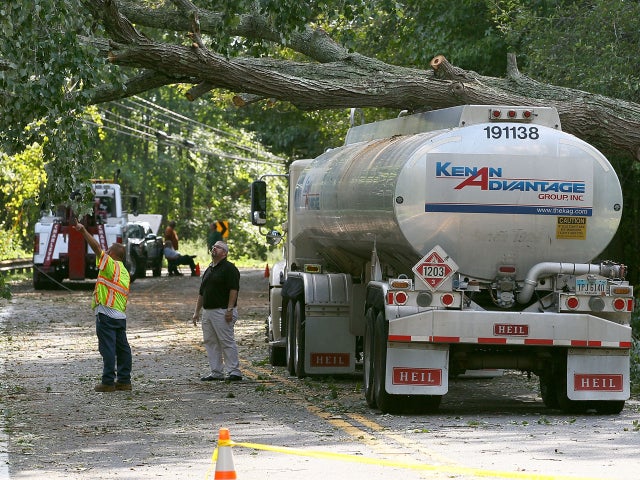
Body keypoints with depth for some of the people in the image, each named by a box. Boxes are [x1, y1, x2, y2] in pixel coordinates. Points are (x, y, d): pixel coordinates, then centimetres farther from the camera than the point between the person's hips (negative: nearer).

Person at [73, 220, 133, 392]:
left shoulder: (111, 266, -7)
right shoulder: (124, 272, 19)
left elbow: (96, 247, -14)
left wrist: (83, 231, -14)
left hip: (106, 313, -9)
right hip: (121, 315, 9)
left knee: (108, 348, -8)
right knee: (122, 348, 9)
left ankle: (108, 381, -9)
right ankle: (124, 380, 12)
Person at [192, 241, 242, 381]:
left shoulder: (229, 268, -7)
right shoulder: (209, 270, 19)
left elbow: (234, 289, -15)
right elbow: (201, 293, 22)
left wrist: (230, 309, -21)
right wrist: (197, 311, 18)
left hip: (222, 311, -9)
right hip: (207, 311, 9)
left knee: (227, 342, -8)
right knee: (210, 342, 7)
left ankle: (234, 372, -6)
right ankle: (216, 372, 11)